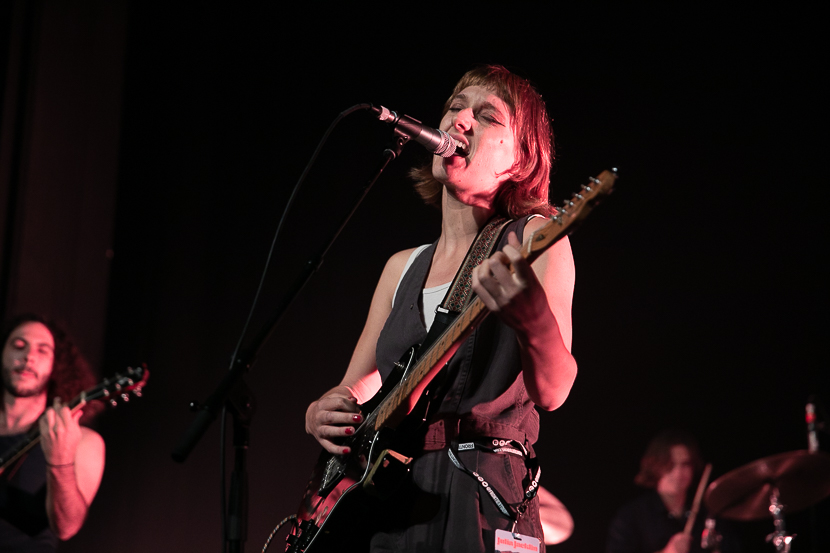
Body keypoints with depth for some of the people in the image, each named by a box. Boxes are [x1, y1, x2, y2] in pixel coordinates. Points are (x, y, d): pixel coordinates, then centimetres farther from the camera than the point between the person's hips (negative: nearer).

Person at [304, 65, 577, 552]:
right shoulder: (403, 267, 18)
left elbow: (552, 391, -15)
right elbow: (352, 398, 21)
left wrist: (530, 315, -35)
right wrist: (321, 415, -2)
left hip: (481, 510, -6)